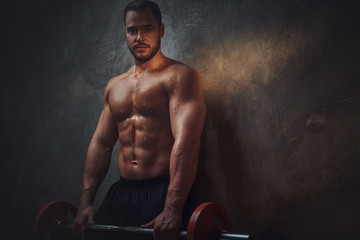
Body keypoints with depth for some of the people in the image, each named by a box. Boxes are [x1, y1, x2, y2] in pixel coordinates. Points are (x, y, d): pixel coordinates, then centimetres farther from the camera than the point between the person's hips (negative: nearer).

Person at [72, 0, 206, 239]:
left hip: (163, 192, -6)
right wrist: (85, 202, 6)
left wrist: (172, 209, -27)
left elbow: (185, 143, -18)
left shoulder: (179, 76, -7)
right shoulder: (115, 85, 15)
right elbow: (101, 143, 14)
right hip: (121, 193, 6)